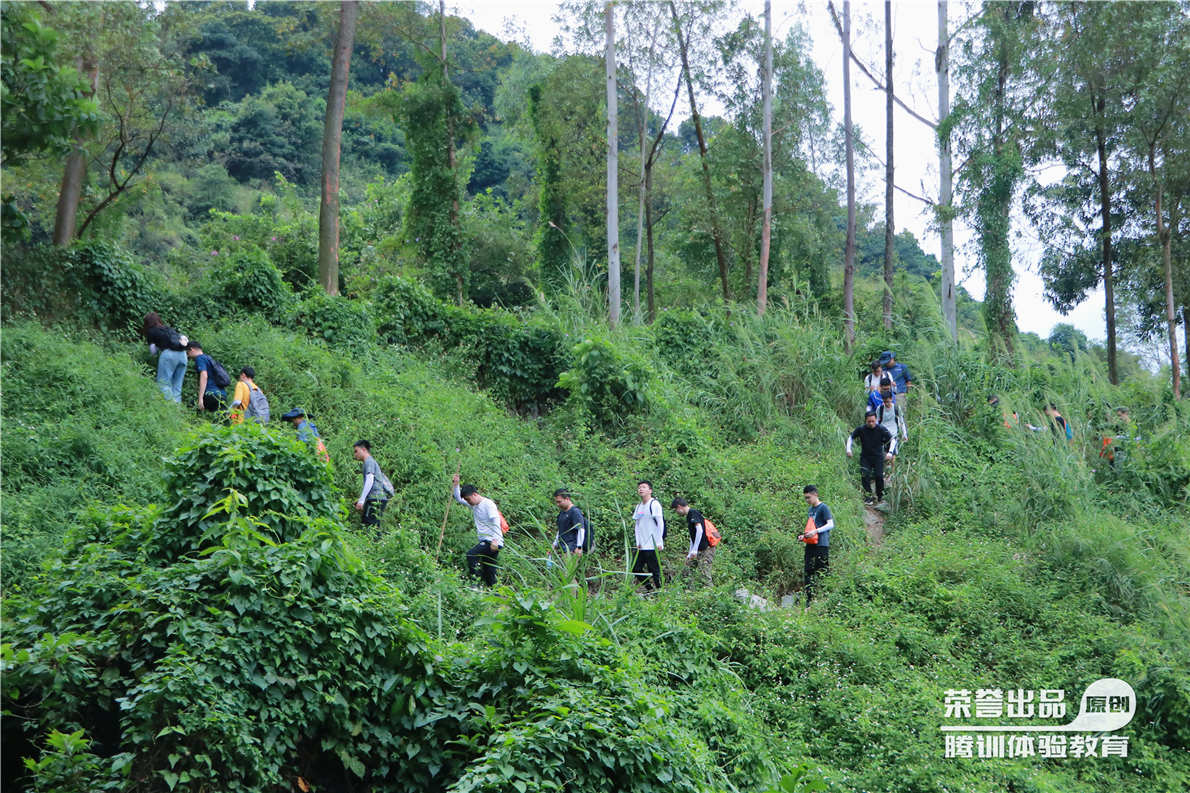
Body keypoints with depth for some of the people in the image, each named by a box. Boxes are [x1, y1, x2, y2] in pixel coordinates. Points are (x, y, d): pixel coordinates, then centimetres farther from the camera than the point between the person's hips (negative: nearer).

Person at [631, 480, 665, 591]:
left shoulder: (654, 504, -7)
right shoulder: (638, 507, 16)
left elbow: (660, 524, -10)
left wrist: (659, 542, -14)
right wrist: (638, 542, 8)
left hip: (652, 546, -8)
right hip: (641, 546, 8)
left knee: (654, 570, -5)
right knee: (636, 569, 5)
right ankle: (649, 588, 16)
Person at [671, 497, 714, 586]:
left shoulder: (693, 513, -10)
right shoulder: (689, 516, 19)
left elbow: (699, 530, -21)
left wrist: (694, 550, -21)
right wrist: (690, 553, 25)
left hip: (706, 549, -10)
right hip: (699, 550, 10)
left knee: (704, 573, -12)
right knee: (686, 571, 7)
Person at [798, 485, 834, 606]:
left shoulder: (823, 508, -6)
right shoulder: (810, 510, 19)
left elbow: (830, 524, -15)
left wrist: (816, 531, -24)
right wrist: (804, 535, 12)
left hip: (821, 545, -8)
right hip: (810, 545, 8)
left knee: (822, 573, -7)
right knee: (809, 573, 7)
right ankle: (809, 601, 11)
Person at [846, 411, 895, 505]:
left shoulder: (881, 429, -11)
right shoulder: (861, 429, -9)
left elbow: (893, 440, -6)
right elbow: (850, 437, 6)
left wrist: (890, 452, -19)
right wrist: (848, 449, -7)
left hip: (878, 457, -1)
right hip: (865, 457, 1)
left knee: (879, 476, -15)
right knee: (864, 476, -16)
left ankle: (880, 497, 7)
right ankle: (868, 497, 0)